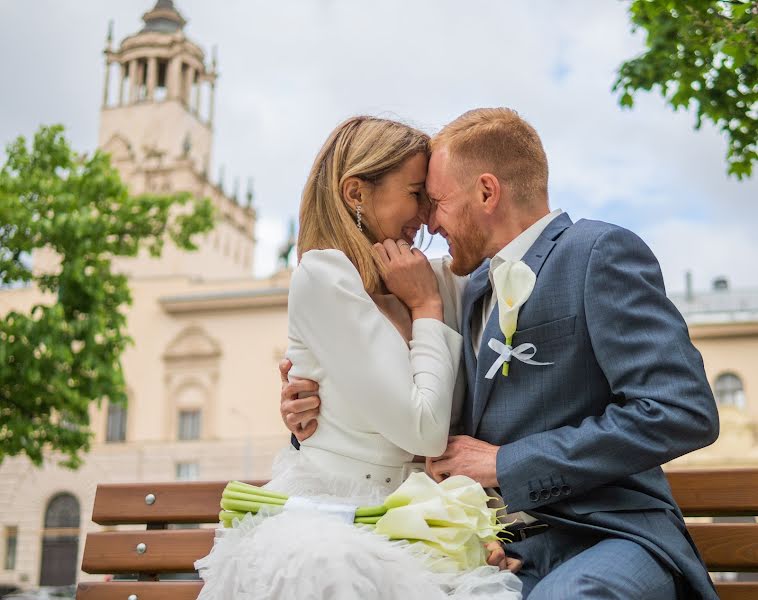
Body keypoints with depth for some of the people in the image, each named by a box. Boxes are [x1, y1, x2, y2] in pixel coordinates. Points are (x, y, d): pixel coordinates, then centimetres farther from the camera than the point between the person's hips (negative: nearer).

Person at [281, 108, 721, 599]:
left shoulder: (600, 251, -5)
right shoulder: (477, 287, 18)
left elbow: (685, 412, -16)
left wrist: (505, 463, -13)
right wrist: (322, 422, 4)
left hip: (603, 540, -6)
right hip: (499, 549, 6)